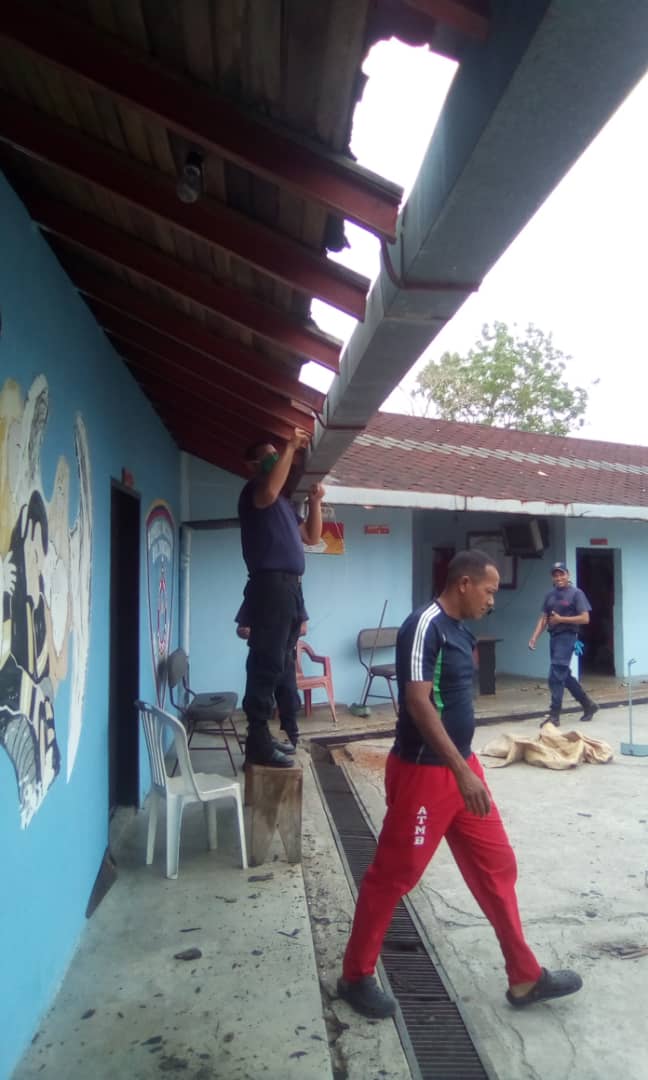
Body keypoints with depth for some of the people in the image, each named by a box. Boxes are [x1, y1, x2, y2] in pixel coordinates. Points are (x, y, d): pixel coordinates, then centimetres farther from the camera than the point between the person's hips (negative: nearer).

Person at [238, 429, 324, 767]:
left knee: (280, 665, 12)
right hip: (270, 585, -10)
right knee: (266, 663, -12)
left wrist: (315, 502, 15)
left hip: (289, 587, 10)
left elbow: (311, 537, 27)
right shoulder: (254, 491, -2)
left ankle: (265, 736, 20)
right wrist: (291, 447, -20)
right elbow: (269, 491, -27)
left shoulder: (284, 503, 26)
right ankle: (258, 742, -9)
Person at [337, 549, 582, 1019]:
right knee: (393, 876, 5)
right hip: (424, 771, -9)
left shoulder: (462, 630, 9)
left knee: (496, 866, 15)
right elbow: (418, 703, -26)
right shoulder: (425, 625, -20)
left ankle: (526, 977, 29)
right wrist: (461, 772, -28)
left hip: (462, 765, 9)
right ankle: (356, 976, 24)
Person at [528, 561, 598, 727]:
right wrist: (534, 637, -2)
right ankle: (589, 705, 30)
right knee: (564, 675, 14)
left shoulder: (576, 593, -5)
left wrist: (561, 619, -15)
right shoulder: (550, 595, 12)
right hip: (553, 637, 7)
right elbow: (543, 618, 10)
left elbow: (585, 619, -11)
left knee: (556, 676, -11)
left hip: (567, 637, -7)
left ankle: (554, 715, -5)